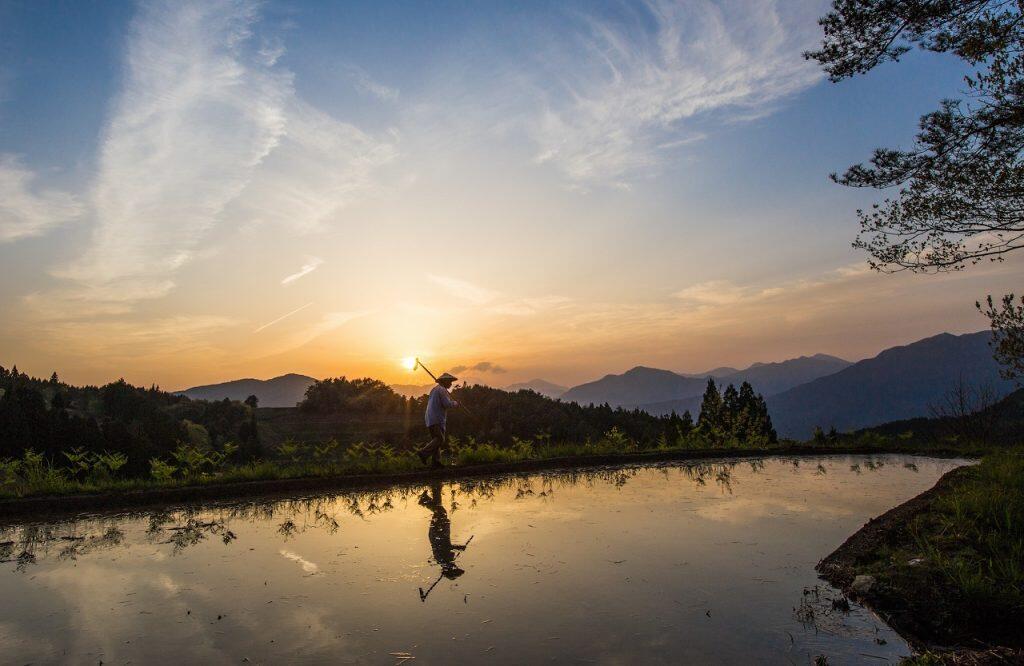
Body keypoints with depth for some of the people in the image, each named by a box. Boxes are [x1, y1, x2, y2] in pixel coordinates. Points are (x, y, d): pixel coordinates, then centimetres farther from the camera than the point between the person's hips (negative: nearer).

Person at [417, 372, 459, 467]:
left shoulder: (434, 389, 21)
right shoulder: (442, 390, -8)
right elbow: (447, 404, -17)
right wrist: (455, 403, 5)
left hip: (430, 419, 10)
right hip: (437, 419, -10)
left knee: (436, 439, 8)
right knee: (440, 439, -13)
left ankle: (435, 461, 2)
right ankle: (423, 453, -21)